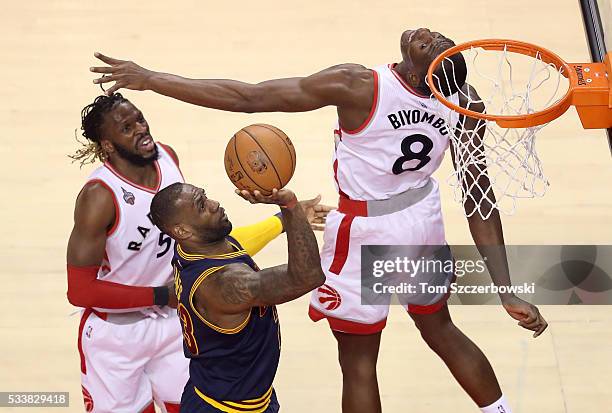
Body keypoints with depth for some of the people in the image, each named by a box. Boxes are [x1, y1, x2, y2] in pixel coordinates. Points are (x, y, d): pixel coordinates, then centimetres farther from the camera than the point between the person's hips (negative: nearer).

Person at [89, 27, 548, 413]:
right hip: (424, 217, 5)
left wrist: (149, 78, -21)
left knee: (358, 364, 13)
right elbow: (480, 199, -12)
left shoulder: (356, 86, -31)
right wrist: (507, 291, -5)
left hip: (369, 232, -5)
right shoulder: (466, 102, -15)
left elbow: (246, 97, -30)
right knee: (440, 329, 30)